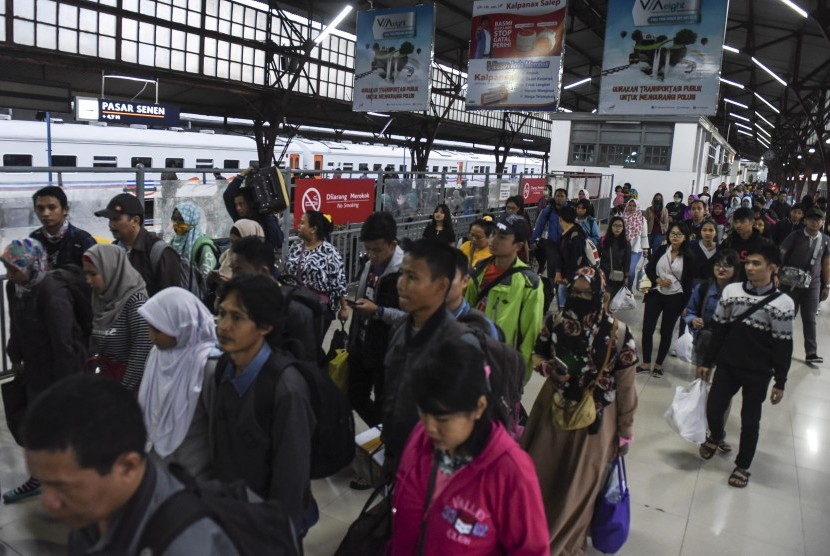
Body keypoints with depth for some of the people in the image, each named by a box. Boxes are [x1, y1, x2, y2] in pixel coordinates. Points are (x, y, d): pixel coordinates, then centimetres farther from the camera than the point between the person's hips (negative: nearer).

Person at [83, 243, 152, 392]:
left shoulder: (136, 302, -18)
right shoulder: (103, 300, 6)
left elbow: (141, 354, -20)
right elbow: (97, 346, 14)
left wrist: (124, 392, -17)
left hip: (127, 379, -7)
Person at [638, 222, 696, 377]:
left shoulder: (688, 257, -5)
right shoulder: (661, 250, 1)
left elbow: (689, 282, -4)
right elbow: (649, 268, 3)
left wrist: (686, 304, -7)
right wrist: (658, 280, -15)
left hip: (675, 298, -2)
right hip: (655, 294, 2)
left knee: (666, 331, 9)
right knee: (647, 328, -1)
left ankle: (658, 365, 21)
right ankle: (646, 363, 12)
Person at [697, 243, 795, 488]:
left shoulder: (782, 303, -11)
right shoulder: (731, 291, -3)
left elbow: (783, 347, -6)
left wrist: (780, 382, -4)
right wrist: (707, 362, 8)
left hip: (758, 374, -2)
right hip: (727, 366, 2)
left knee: (750, 421, 8)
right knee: (713, 410, 4)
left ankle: (742, 465, 30)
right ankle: (716, 436, 39)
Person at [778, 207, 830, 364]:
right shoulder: (795, 236, -6)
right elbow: (780, 254, -7)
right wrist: (777, 273, -17)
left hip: (813, 284, 3)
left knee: (810, 318, 4)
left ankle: (811, 353, 7)